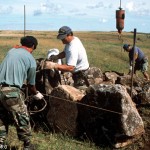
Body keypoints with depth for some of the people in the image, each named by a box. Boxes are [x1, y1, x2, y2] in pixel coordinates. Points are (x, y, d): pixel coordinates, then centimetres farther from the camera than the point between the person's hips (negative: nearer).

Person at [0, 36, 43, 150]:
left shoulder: (11, 51, 15)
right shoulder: (31, 59, 2)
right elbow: (31, 83, 10)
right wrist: (36, 94, 29)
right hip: (11, 91, -6)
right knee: (22, 119, 10)